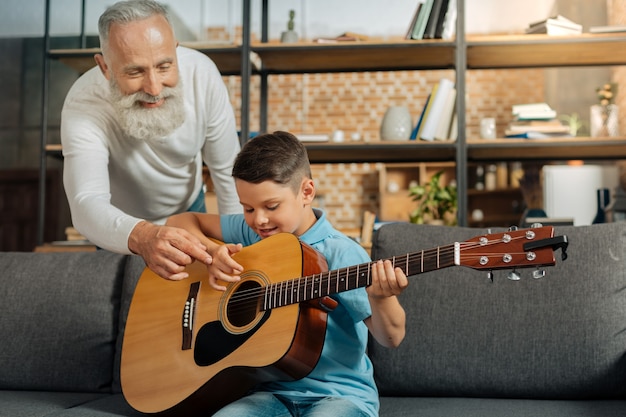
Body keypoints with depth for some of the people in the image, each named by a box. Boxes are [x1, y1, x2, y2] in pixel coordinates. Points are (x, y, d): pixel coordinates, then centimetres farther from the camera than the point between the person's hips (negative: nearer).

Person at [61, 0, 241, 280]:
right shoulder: (84, 105, -36)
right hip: (121, 228, -2)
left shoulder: (202, 74, -29)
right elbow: (86, 204, -49)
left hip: (191, 209, 3)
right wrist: (141, 236, -69)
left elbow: (226, 169, -17)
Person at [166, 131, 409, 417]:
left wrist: (379, 298, -36)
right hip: (272, 390, 4)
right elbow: (180, 222, 13)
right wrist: (211, 251, -6)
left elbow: (391, 338, -14)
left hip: (339, 392, -3)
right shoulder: (249, 232, 4)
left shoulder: (341, 254, -12)